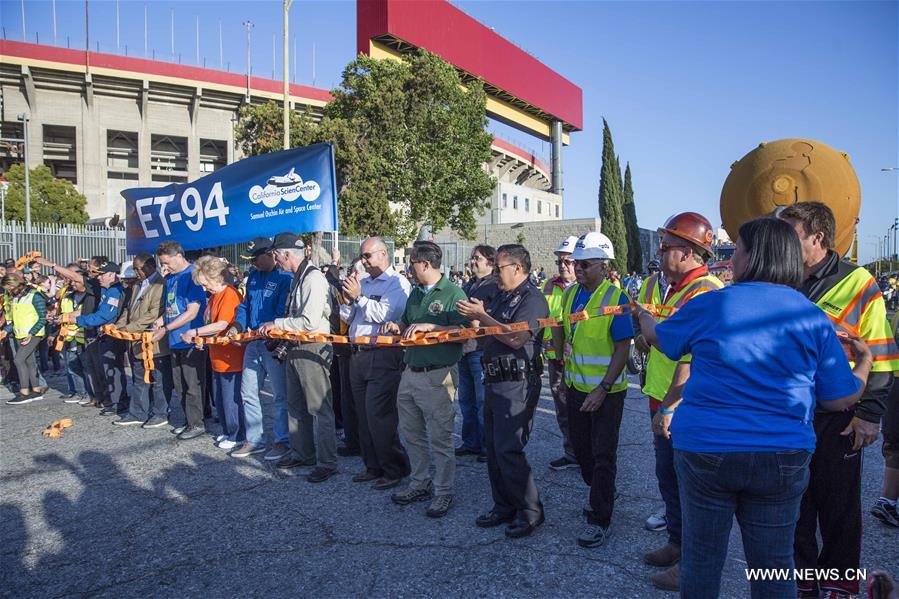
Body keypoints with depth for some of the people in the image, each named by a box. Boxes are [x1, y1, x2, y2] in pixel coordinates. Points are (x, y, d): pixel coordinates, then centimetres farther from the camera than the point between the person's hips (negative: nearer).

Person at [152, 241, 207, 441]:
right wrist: (158, 323, 5)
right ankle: (190, 421, 25)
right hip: (176, 341, 9)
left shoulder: (192, 275, -14)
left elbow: (192, 312, -18)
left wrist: (166, 329, -16)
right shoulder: (170, 278, 13)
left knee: (192, 385, -1)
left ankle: (197, 424, 10)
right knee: (180, 385, 14)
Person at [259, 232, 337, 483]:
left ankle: (327, 462, 4)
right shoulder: (297, 278, 13)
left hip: (313, 349, -10)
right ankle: (301, 453, 33)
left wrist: (277, 324, -14)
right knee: (296, 406, 19)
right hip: (295, 349, 10)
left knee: (320, 408, -4)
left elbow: (309, 322, -24)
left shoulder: (314, 279, -18)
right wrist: (276, 328, 12)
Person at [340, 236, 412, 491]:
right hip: (358, 355, 8)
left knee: (379, 416, -7)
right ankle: (373, 466, 25)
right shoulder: (363, 283, 18)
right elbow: (348, 318, 20)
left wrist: (359, 297, -10)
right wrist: (349, 301, 1)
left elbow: (384, 314, -20)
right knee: (363, 415, 13)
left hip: (383, 357, -8)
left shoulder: (398, 283, -6)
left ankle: (394, 469, 7)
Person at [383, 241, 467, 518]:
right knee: (411, 434, 17)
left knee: (440, 438, 1)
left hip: (437, 376, -8)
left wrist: (430, 326, -23)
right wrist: (397, 327, 4)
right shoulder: (415, 293, 15)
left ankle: (444, 492, 15)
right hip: (410, 372, 8)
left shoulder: (453, 293, -10)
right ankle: (419, 484, 32)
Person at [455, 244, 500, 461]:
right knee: (466, 399, 15)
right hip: (464, 349, 9)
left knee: (483, 401, -1)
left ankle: (487, 446, 11)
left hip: (481, 351, -9)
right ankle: (470, 442, 27)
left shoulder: (494, 287, -9)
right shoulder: (468, 286, 17)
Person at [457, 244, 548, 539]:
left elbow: (516, 338, -26)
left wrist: (481, 316, -18)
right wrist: (473, 318, 1)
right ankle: (504, 507, 28)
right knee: (494, 449, 14)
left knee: (508, 450, -7)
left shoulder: (533, 299, -12)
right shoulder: (502, 297, 16)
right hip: (495, 382, 9)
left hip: (517, 384, -9)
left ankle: (530, 512, 9)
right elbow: (486, 334, 21)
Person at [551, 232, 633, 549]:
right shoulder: (571, 293, 4)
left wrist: (603, 389, -21)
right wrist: (564, 375, 14)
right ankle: (601, 496, 41)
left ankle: (600, 520, 14)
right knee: (581, 447, 18)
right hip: (577, 387, 7)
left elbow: (623, 348, -18)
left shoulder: (616, 297, -16)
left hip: (606, 390, -7)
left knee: (603, 454, 2)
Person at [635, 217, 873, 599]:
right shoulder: (813, 318, -2)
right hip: (782, 459, 2)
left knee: (701, 559, 14)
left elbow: (658, 337, 9)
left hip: (705, 450, -2)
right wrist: (865, 361, 22)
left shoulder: (709, 305, -8)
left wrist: (641, 315, 31)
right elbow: (840, 399, 2)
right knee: (774, 566, 17)